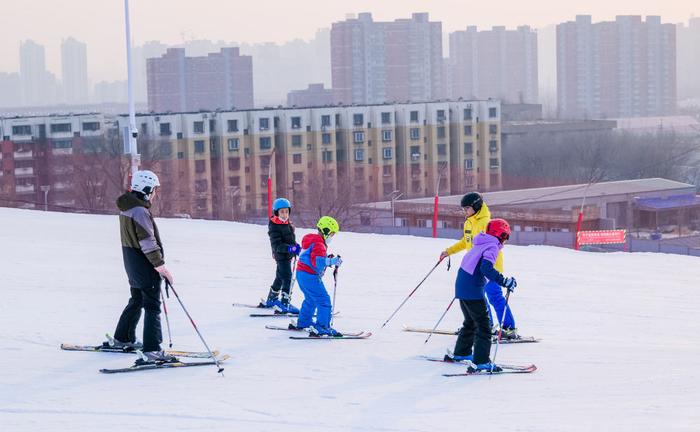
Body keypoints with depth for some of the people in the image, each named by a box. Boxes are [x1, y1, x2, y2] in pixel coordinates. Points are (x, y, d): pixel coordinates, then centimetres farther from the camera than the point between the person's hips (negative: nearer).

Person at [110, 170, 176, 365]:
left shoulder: (126, 208, 10)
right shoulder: (140, 212, -21)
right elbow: (148, 242, -23)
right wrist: (161, 266, -19)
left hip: (131, 263, 10)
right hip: (145, 266, -10)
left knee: (137, 301, 25)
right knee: (152, 306, -8)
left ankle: (122, 339, 37)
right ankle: (152, 350, -13)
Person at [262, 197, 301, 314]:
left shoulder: (288, 224, 9)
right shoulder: (274, 227, -19)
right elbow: (276, 245, -27)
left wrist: (296, 246, 7)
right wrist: (290, 248, -38)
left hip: (288, 255, 10)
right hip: (281, 255, -10)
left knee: (280, 277, 22)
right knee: (287, 279, -14)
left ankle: (271, 300, 37)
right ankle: (284, 305, -16)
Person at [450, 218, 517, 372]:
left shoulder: (480, 244, 14)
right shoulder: (492, 247, -13)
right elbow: (486, 268, -28)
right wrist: (504, 281, -28)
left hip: (461, 286, 9)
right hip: (473, 290, -9)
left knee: (471, 322, 25)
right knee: (483, 325, -5)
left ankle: (461, 353, 35)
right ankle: (481, 361, -10)